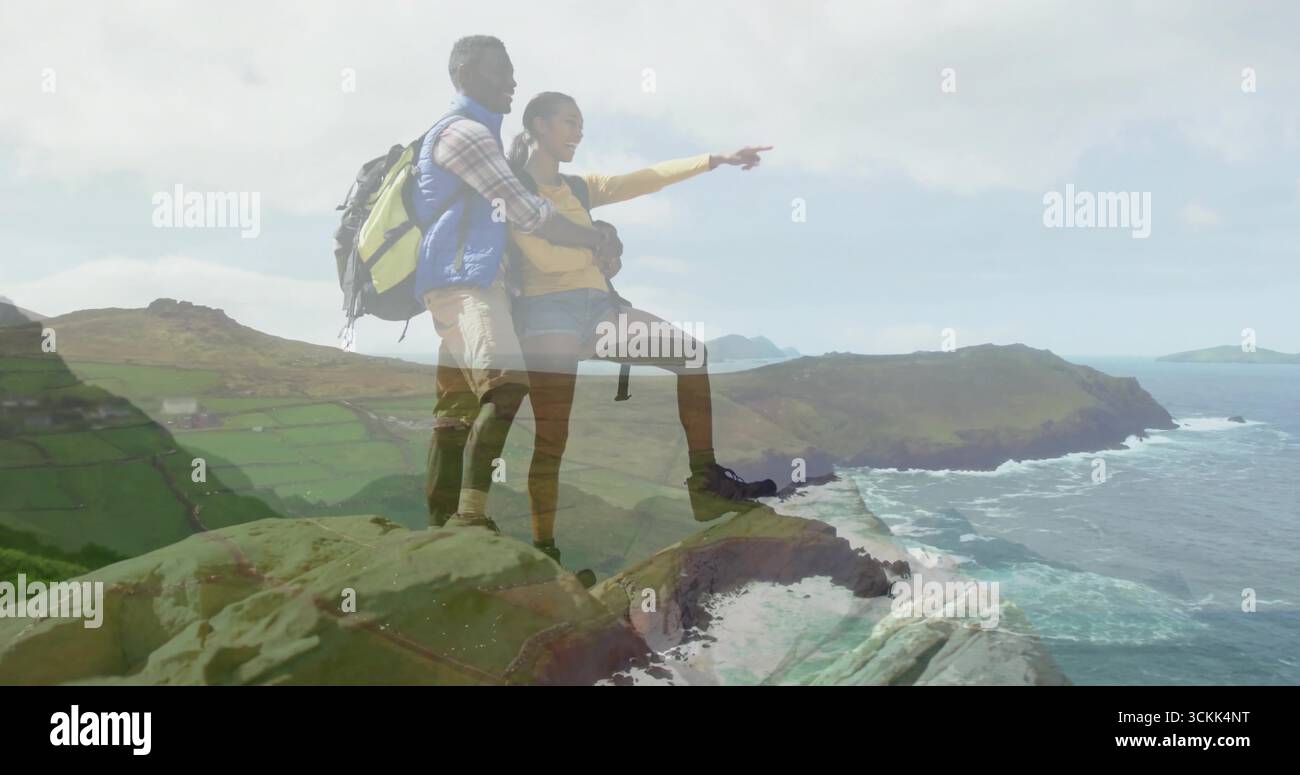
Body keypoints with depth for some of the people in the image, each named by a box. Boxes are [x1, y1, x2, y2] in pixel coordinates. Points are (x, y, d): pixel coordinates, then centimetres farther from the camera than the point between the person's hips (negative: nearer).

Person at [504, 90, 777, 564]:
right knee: (551, 435, -16)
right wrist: (599, 256, 7)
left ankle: (706, 481, -9)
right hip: (548, 310, -7)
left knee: (692, 353, -6)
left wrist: (714, 160, 10)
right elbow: (544, 256, -9)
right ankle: (544, 547, -16)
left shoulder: (579, 189, 25)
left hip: (596, 305, 7)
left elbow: (645, 181, 16)